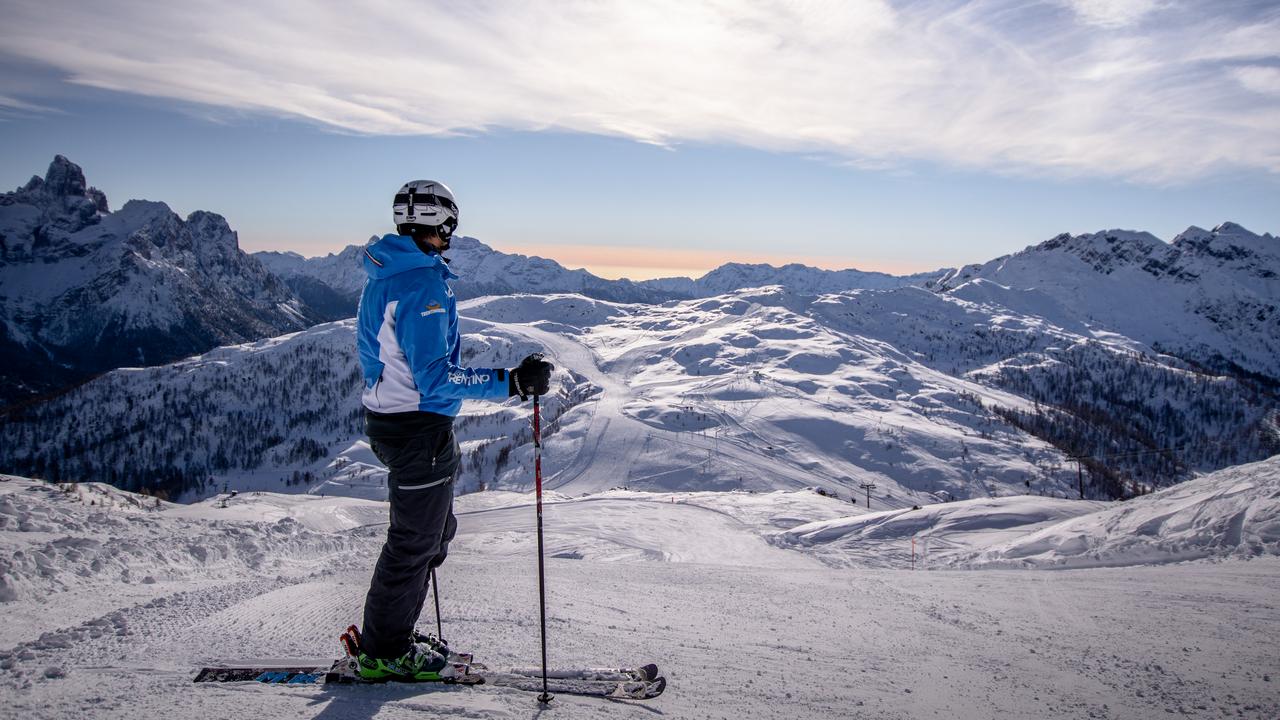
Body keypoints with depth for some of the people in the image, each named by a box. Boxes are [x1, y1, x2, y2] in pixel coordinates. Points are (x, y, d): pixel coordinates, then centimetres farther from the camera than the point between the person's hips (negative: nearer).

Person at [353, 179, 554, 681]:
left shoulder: (381, 276, 8)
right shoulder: (423, 284, -23)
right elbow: (436, 379, -28)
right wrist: (512, 383, -29)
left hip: (385, 415, 10)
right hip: (419, 428, -10)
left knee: (434, 530, 22)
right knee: (415, 541, 7)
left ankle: (389, 635, 34)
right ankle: (384, 652, 24)